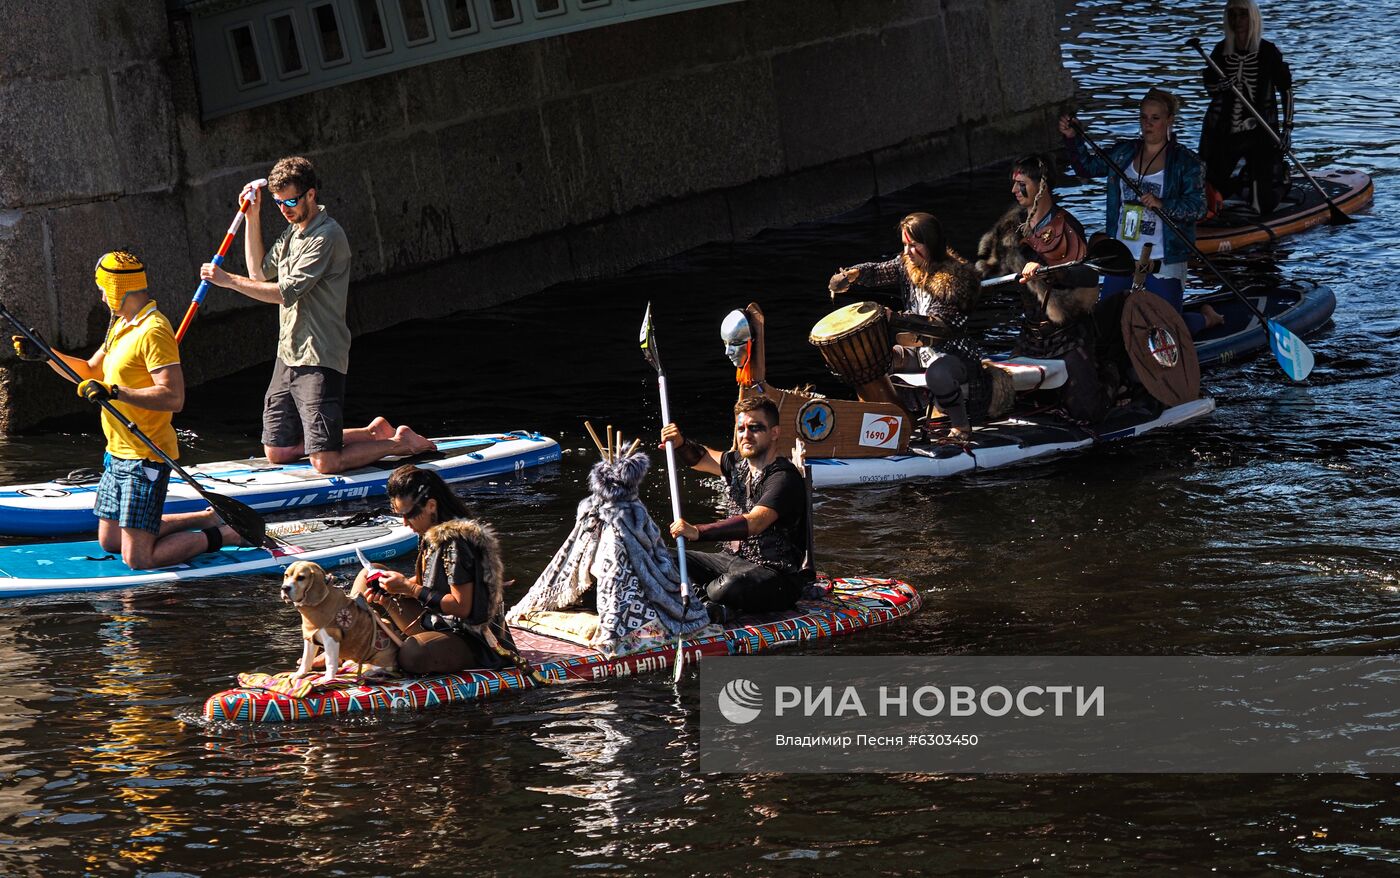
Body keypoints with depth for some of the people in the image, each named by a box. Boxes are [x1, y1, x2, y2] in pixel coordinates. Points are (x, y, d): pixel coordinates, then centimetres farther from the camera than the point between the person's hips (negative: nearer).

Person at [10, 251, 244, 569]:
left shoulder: (153, 331, -19)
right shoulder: (122, 325, 14)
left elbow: (174, 398, -27)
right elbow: (91, 372, 24)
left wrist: (115, 392, -33)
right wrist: (46, 355, 11)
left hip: (145, 459, -10)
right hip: (118, 455, 10)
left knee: (138, 560, -12)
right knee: (110, 541, 21)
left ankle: (223, 535, 5)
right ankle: (208, 518, 27)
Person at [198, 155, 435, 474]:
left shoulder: (326, 236, -17)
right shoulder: (292, 231, 13)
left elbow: (285, 292, -23)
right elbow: (260, 273, 20)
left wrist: (229, 280, -21)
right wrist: (252, 218, 13)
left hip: (319, 361, -9)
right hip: (288, 356, 9)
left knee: (326, 462, -11)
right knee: (278, 452, 11)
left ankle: (401, 443, 12)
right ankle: (374, 433, 24)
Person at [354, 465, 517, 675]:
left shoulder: (456, 541, -22)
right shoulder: (431, 533, 6)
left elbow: (462, 607, -23)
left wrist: (409, 588, -18)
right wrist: (392, 590, -4)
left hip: (469, 640, -10)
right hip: (434, 622, 10)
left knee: (411, 655, -42)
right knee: (369, 575, 11)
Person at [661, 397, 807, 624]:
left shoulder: (784, 478, -18)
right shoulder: (738, 464, 9)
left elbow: (755, 522, -32)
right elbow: (698, 458, 25)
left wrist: (697, 532, -44)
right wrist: (680, 444, -1)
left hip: (778, 577, -8)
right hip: (732, 559, 8)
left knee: (731, 585, -39)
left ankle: (701, 595, -8)